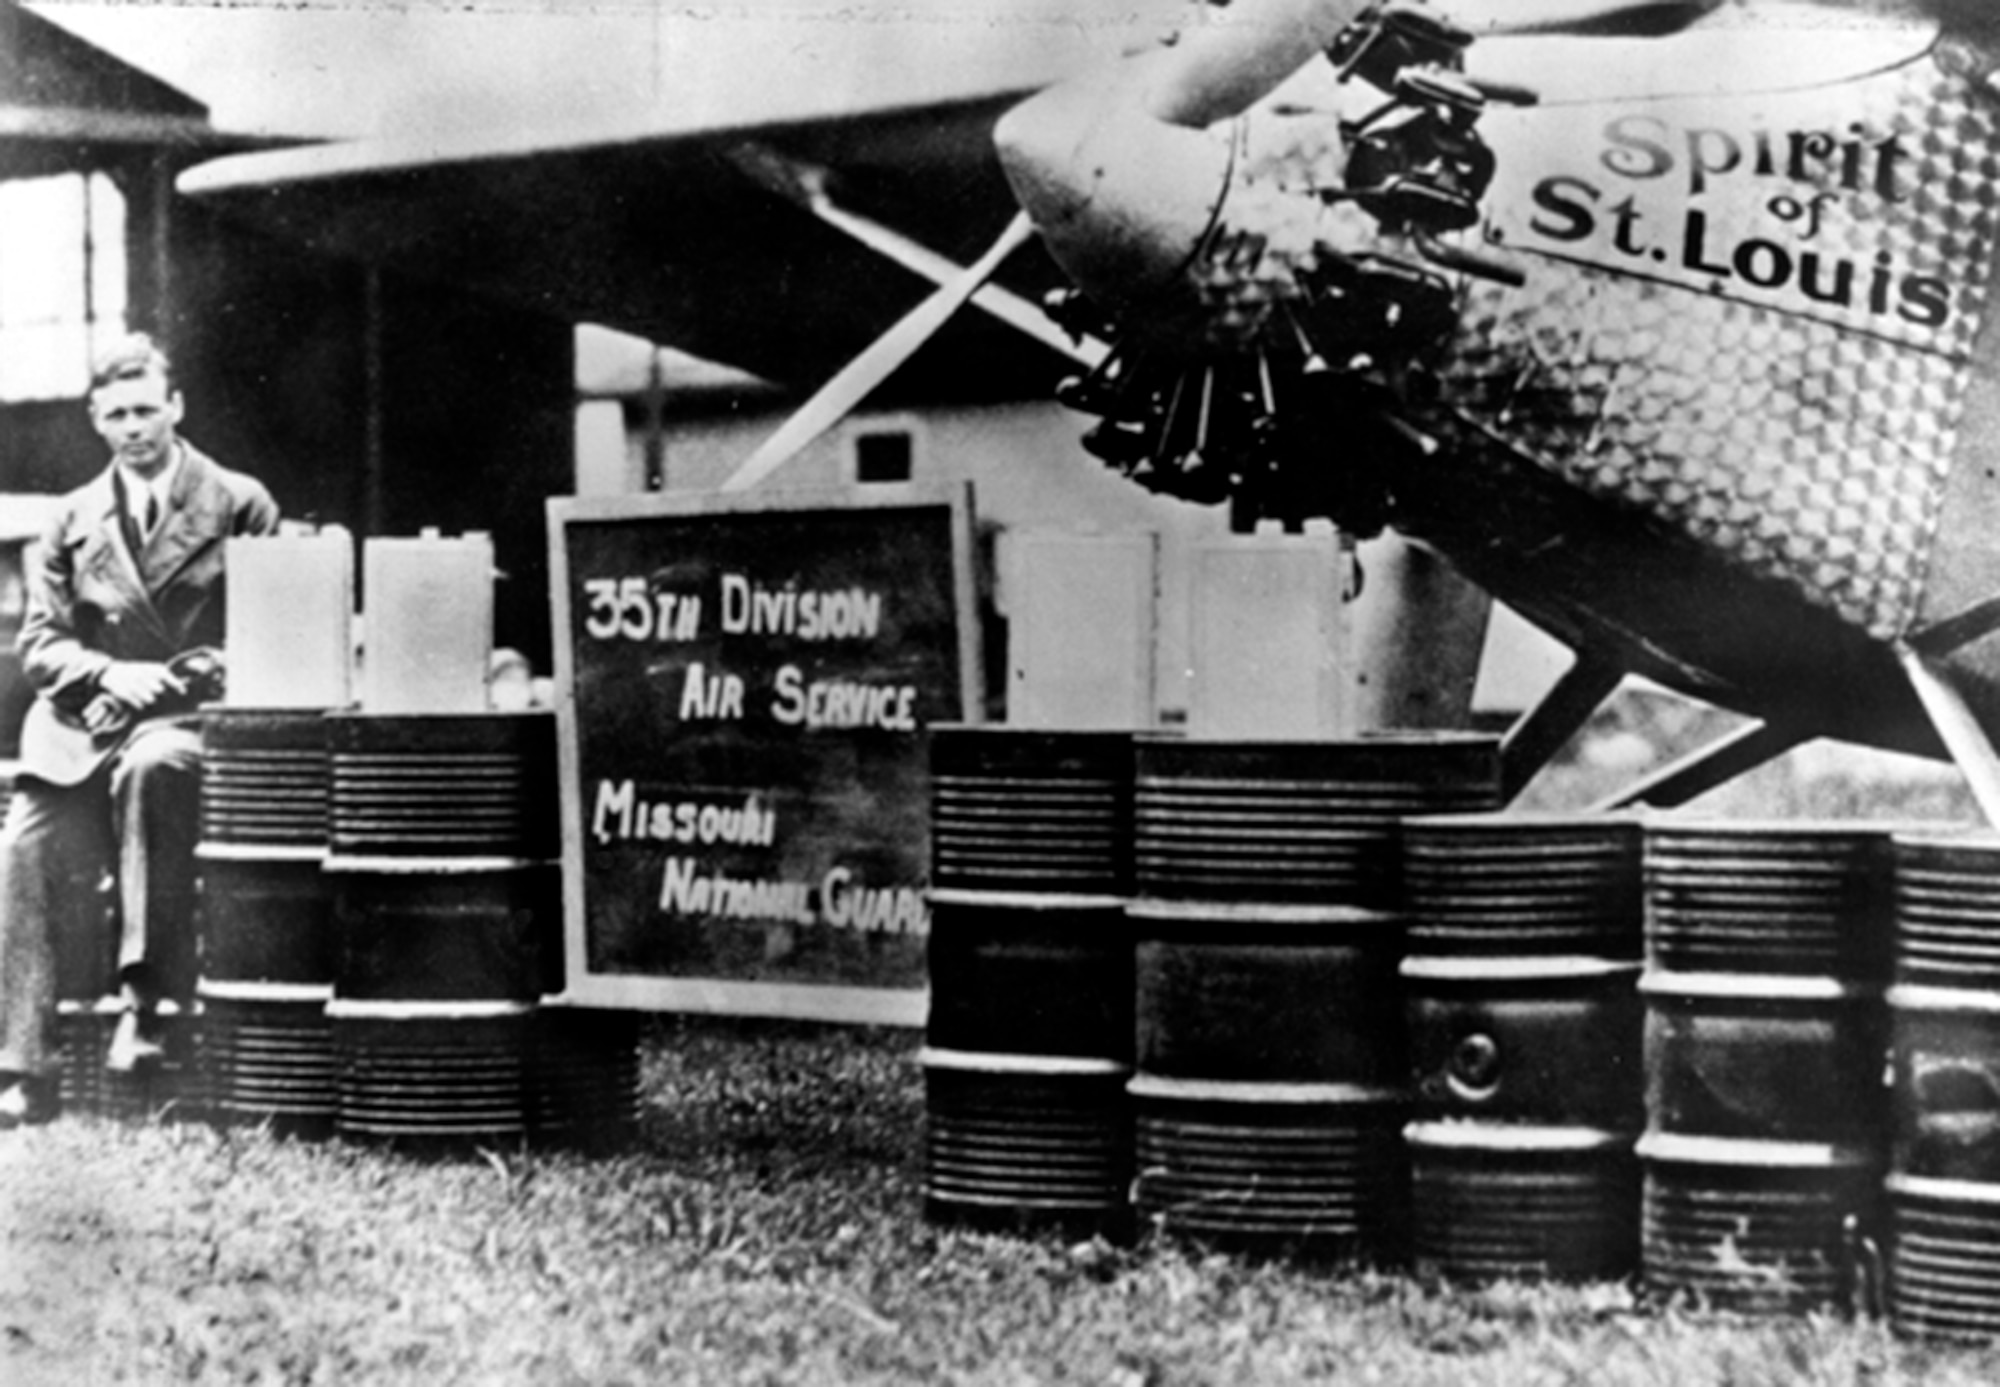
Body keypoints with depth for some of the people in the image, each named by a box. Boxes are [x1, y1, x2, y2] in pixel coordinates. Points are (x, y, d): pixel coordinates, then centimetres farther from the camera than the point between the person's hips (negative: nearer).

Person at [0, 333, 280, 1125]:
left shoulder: (239, 506, 5)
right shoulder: (72, 521, 15)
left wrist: (177, 677, -12)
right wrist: (108, 673, -11)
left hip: (193, 716, -3)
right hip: (83, 724, 3)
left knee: (149, 768, -38)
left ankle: (145, 997, -30)